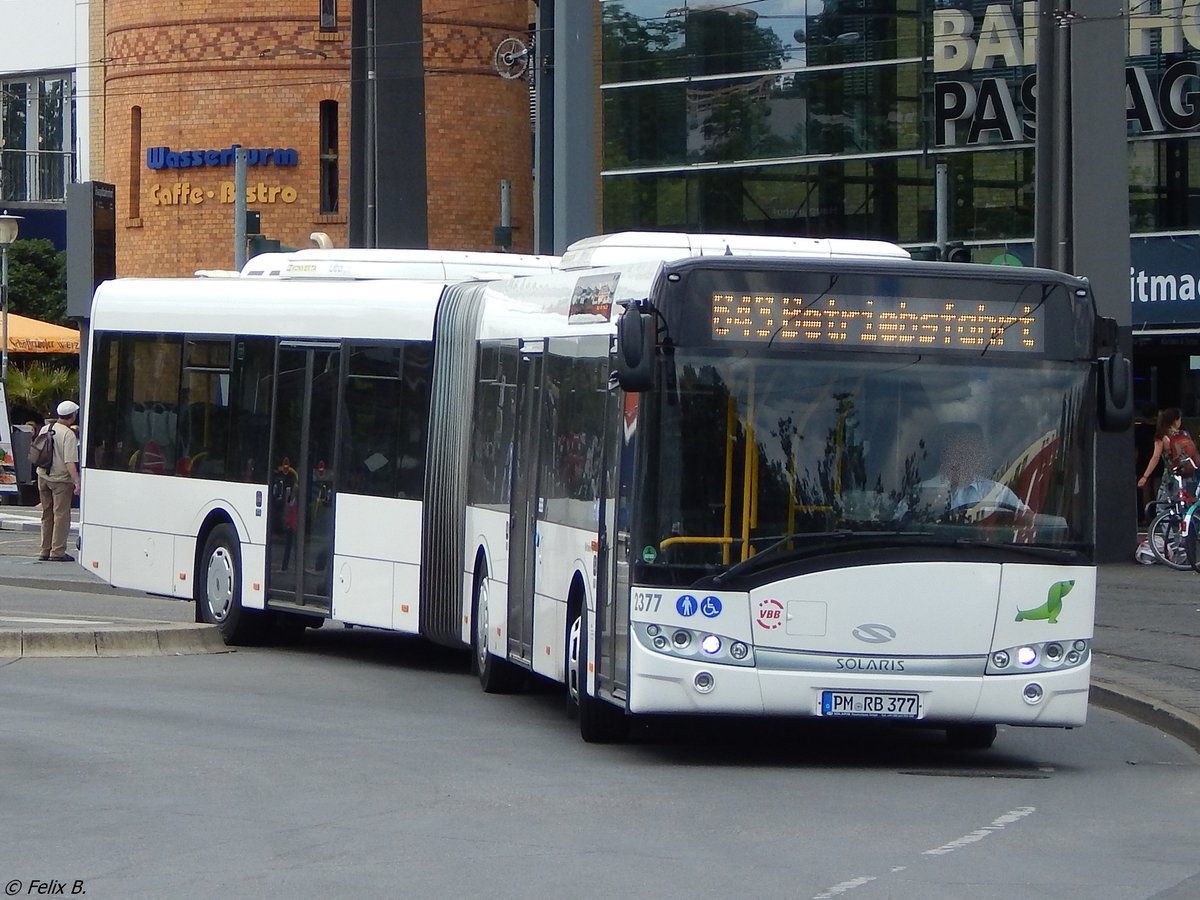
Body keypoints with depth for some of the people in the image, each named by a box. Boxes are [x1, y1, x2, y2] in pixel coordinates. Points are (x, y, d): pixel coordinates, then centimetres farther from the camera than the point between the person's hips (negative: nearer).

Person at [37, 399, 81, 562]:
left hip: (43, 477, 7)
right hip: (61, 479, -7)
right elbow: (70, 462, -23)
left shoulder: (45, 429, 5)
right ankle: (57, 551, -1)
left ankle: (45, 550, 19)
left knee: (47, 514, 15)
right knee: (61, 515, 0)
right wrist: (77, 482, -23)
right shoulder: (69, 434, -17)